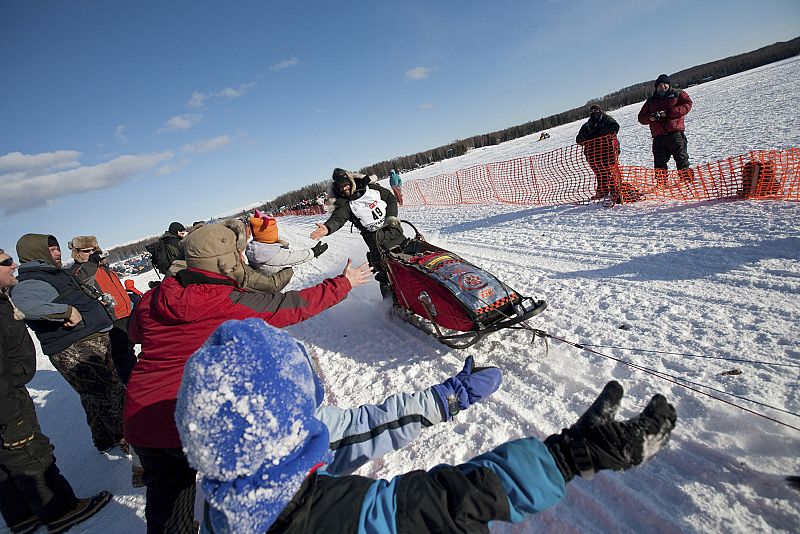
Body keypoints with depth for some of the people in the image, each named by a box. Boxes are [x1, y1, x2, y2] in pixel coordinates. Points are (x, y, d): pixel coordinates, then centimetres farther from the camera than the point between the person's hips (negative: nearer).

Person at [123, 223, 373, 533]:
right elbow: (299, 304, -5)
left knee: (164, 495, 26)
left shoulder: (152, 300, -1)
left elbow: (135, 333, 22)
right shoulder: (238, 304, -16)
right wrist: (345, 282, 9)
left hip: (140, 423, 6)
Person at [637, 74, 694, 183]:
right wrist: (650, 118, -6)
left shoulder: (677, 94, 11)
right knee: (659, 163, 0)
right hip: (658, 137, 3)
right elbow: (641, 117, 17)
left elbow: (687, 105, -3)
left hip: (675, 133, -3)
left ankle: (687, 181, 2)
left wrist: (668, 113, -13)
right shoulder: (651, 101, 20)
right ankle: (661, 184, 6)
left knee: (681, 159, -4)